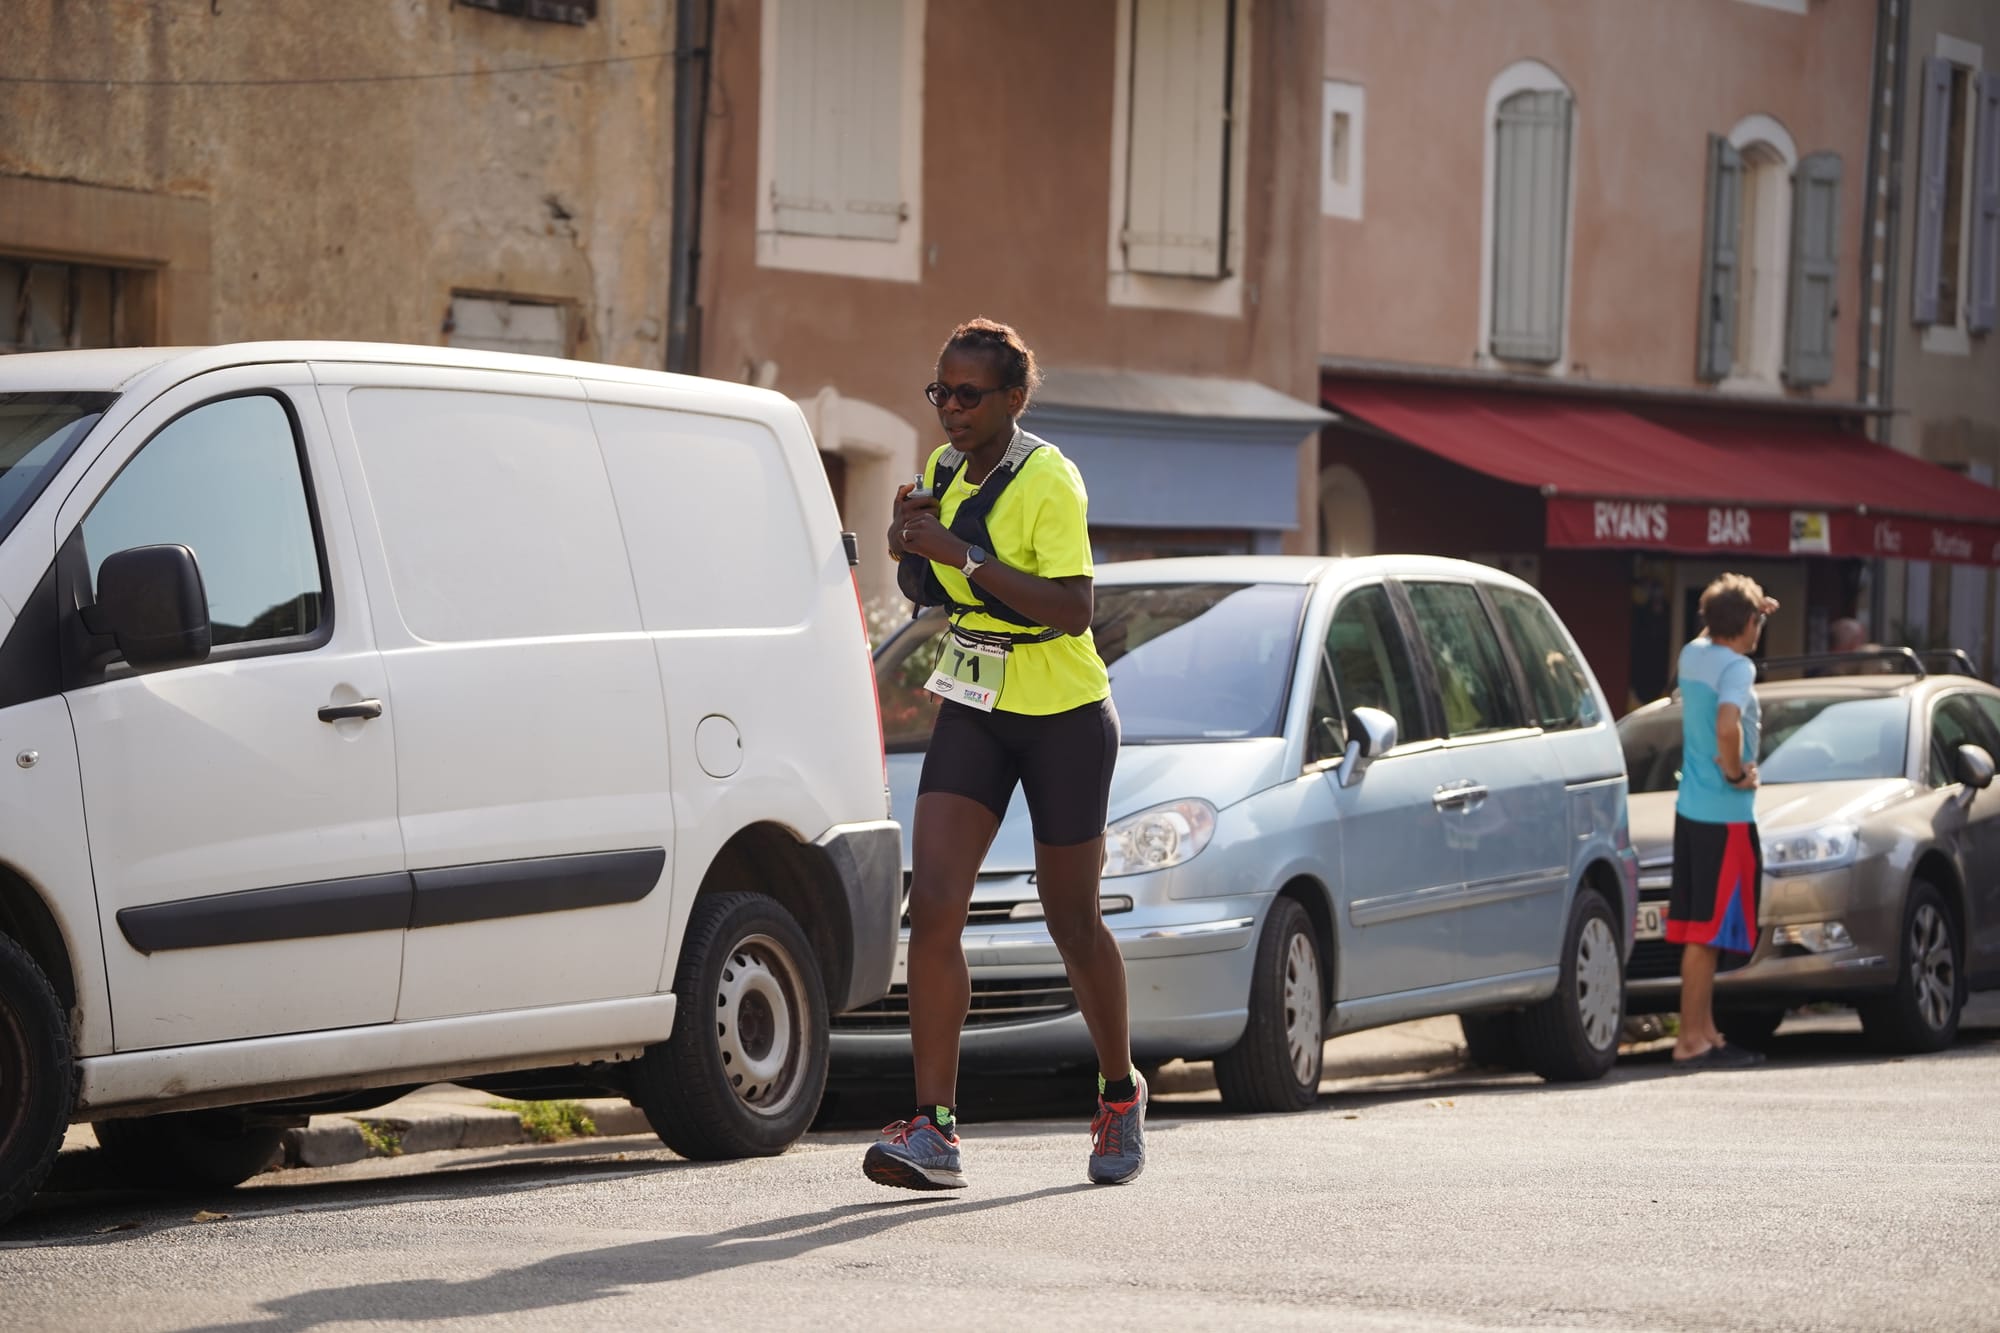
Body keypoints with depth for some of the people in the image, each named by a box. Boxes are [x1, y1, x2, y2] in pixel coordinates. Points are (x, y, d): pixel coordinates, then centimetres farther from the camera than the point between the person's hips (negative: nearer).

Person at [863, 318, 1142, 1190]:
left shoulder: (1048, 481, -17)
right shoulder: (945, 469, 5)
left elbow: (1073, 610, -28)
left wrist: (961, 552, -31)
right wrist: (912, 543, -3)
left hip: (1064, 719, -5)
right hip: (973, 714, 6)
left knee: (1072, 923, 6)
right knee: (932, 905, -12)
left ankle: (1121, 1094, 32)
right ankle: (933, 1129, -16)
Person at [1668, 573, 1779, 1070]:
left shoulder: (1693, 654, 9)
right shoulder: (1736, 667, -16)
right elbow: (1727, 725, -34)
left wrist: (1753, 610, 27)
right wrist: (1736, 772, -18)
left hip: (1690, 810, 9)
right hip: (1726, 818, -9)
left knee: (1701, 931, 14)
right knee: (1707, 933, -6)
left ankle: (1707, 1033, 20)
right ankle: (1691, 1042, -6)